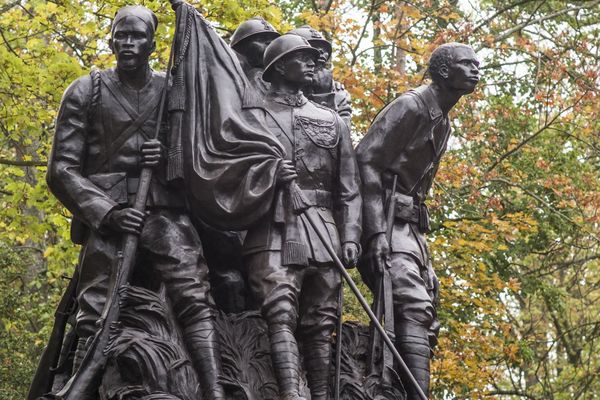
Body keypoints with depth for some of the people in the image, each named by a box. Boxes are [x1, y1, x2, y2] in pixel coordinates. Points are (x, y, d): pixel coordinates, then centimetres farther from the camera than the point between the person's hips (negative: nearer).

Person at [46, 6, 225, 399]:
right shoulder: (85, 92, 11)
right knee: (96, 318, -12)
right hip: (108, 214, -1)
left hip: (166, 212, 1)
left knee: (195, 300, -20)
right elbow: (62, 170, 4)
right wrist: (106, 212, -12)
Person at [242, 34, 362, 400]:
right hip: (274, 231, -4)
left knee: (320, 324, 1)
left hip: (324, 233, 4)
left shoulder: (332, 120, 22)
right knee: (281, 315, -18)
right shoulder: (252, 115, 12)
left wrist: (350, 236, 4)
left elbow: (349, 187, 16)